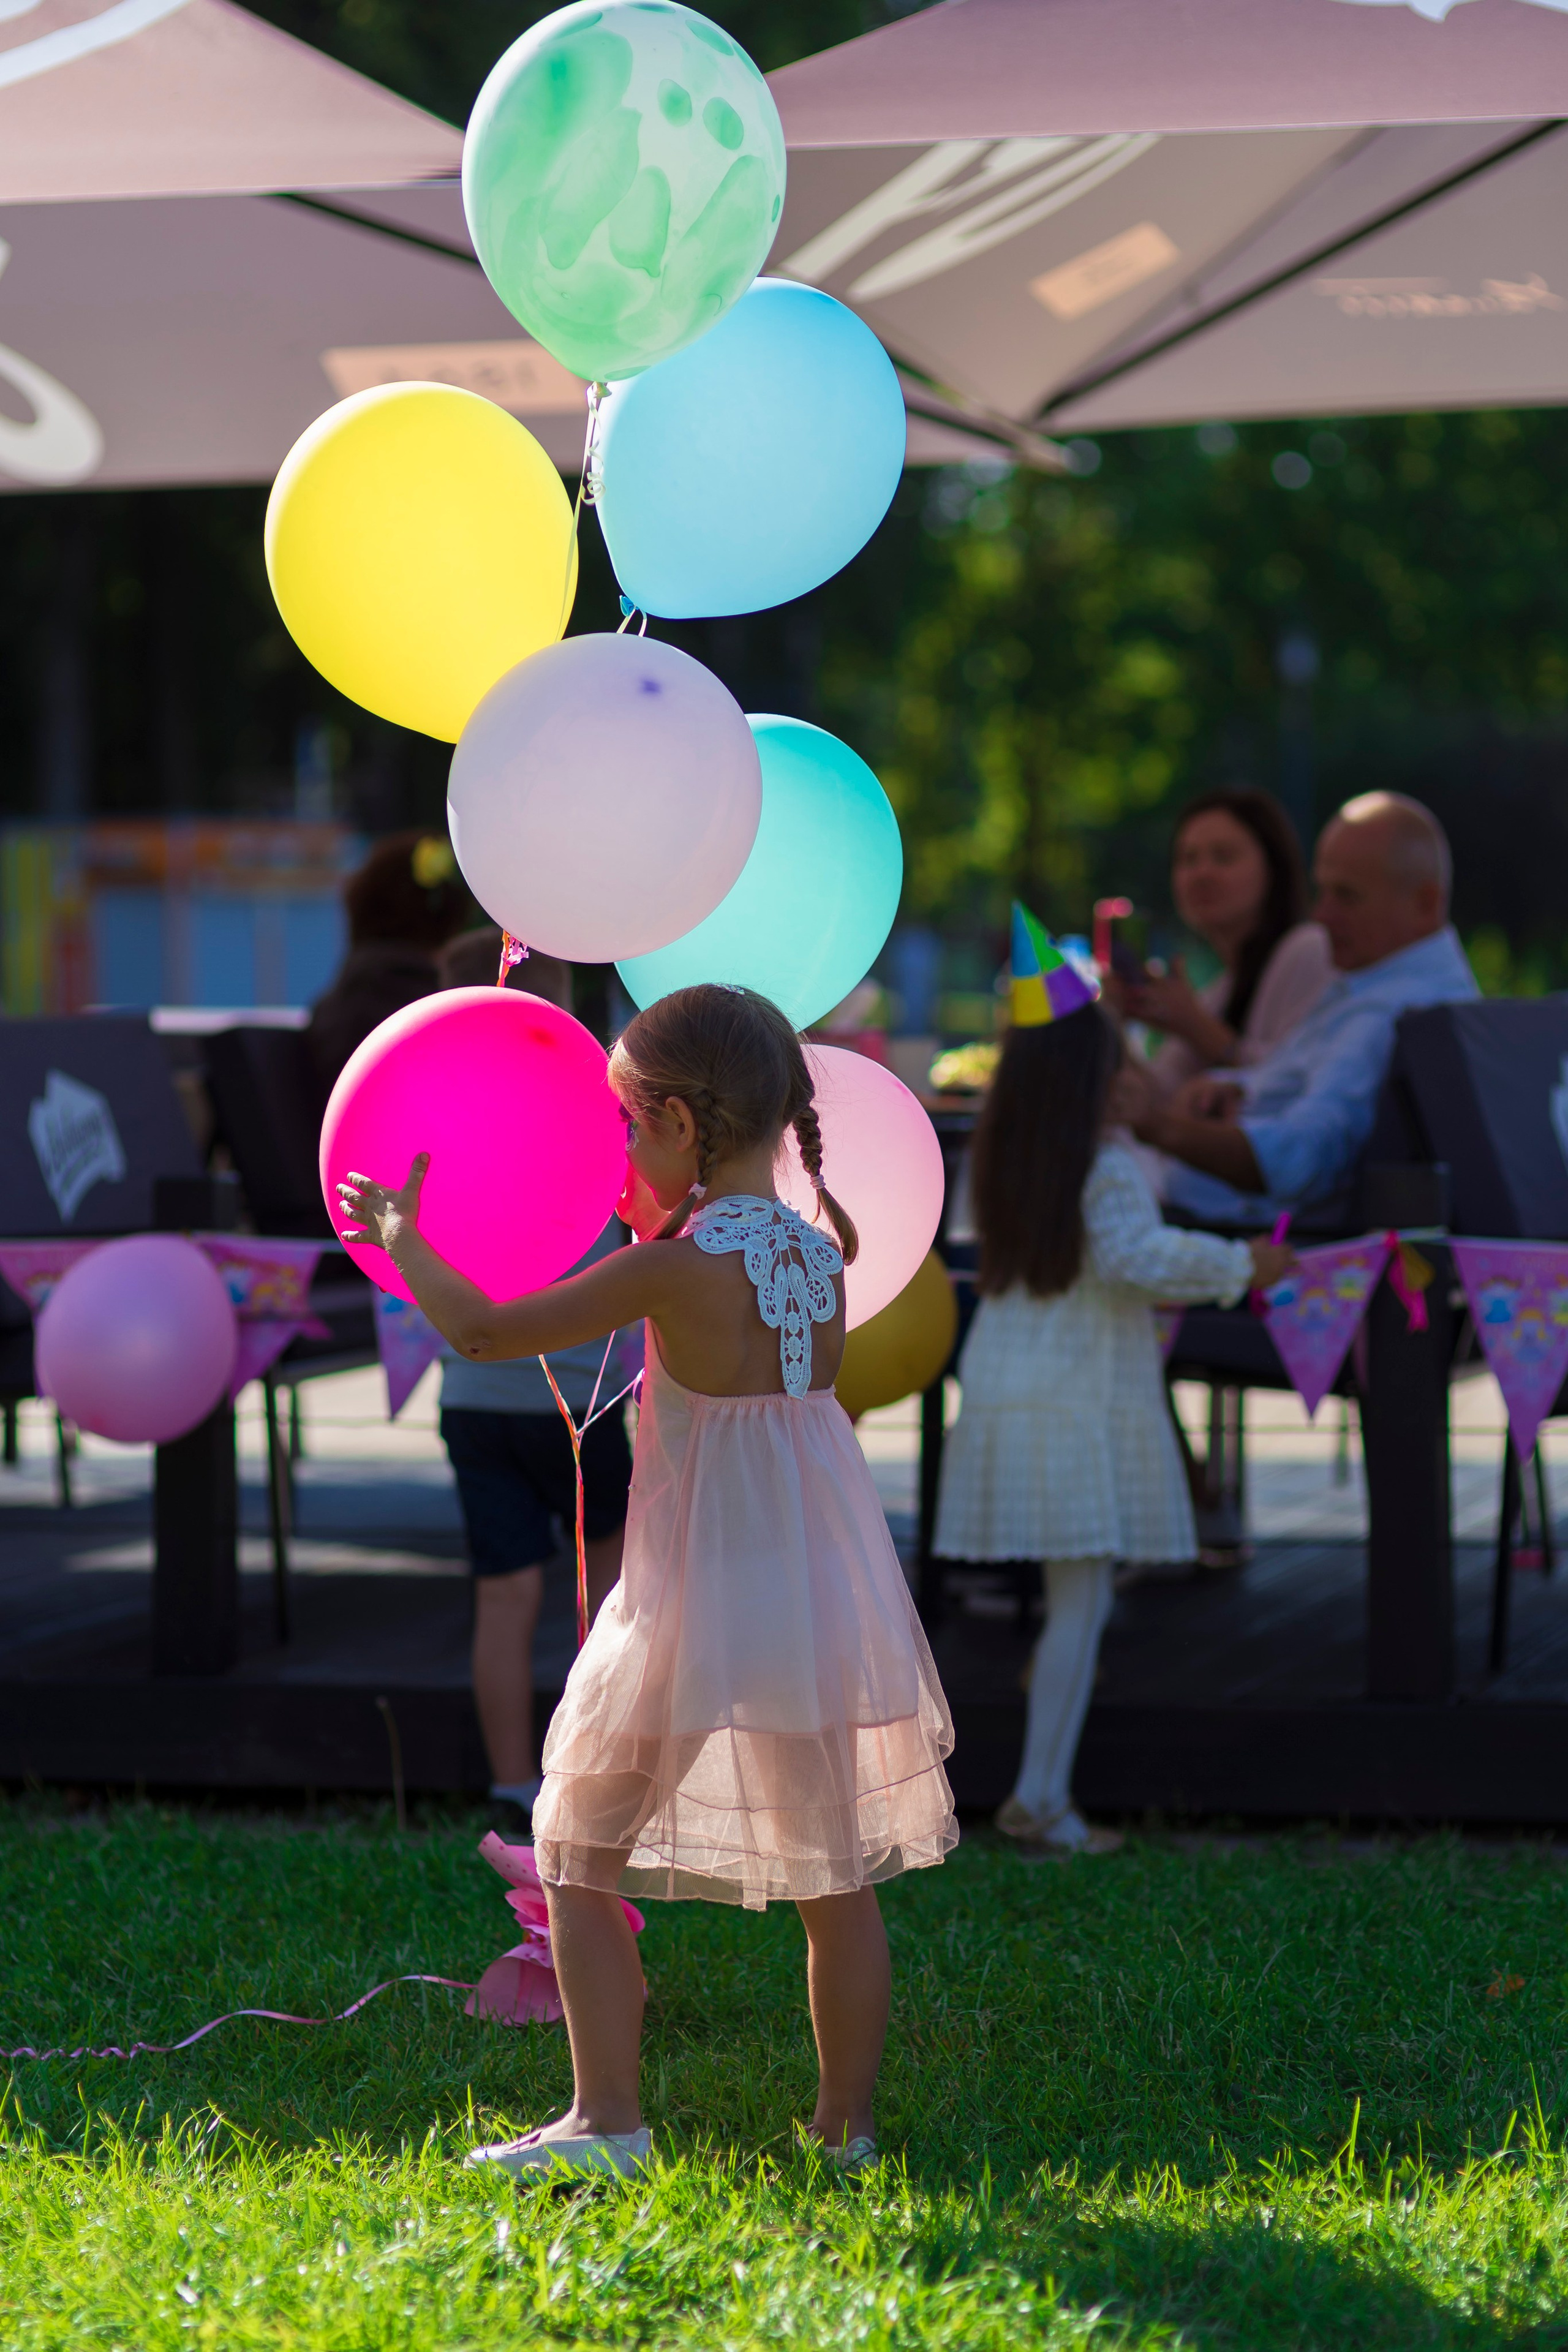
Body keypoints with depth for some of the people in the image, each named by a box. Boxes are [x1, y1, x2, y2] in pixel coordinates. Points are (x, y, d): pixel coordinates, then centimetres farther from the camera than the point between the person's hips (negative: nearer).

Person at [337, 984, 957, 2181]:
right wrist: (651, 1228, 21)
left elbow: (487, 1332, -11)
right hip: (826, 1602, 6)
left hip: (698, 1607, -6)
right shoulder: (820, 1255, 1)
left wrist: (401, 1235, 3)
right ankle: (847, 2121, 19)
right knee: (836, 1874, 13)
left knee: (580, 1853, 7)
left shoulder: (673, 1268, -16)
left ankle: (607, 2119, 3)